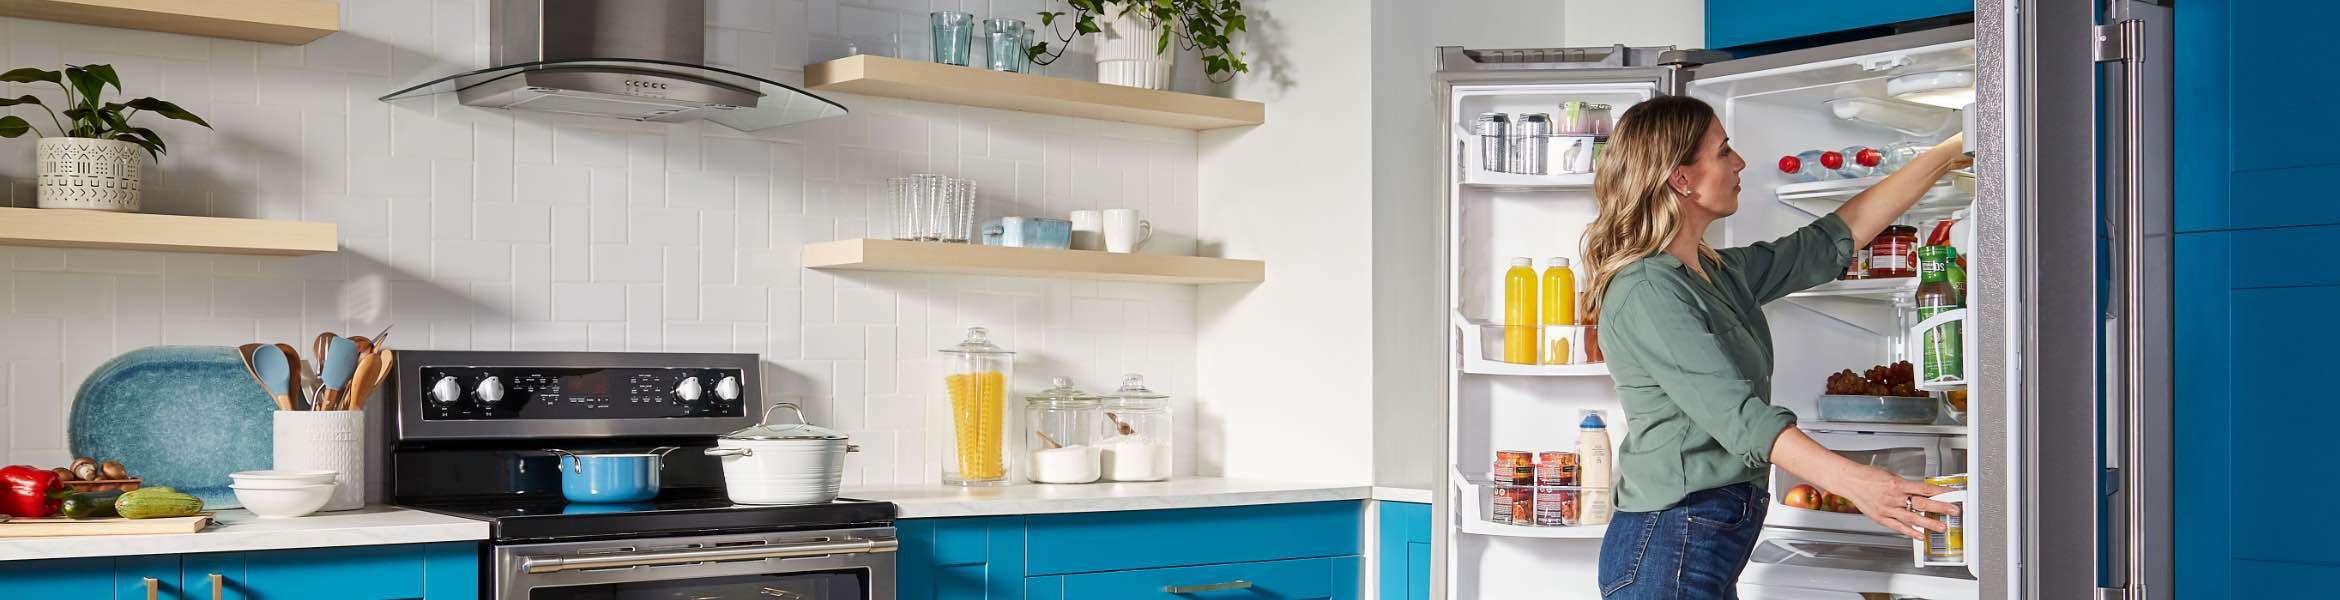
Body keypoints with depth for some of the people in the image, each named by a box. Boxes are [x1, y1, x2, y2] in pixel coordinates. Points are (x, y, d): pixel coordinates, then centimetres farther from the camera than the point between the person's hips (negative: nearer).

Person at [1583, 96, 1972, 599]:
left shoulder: (1721, 273, 14)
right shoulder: (1645, 292, -15)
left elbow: (1833, 242, 22)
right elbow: (1736, 412, -23)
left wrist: (1946, 156, 24)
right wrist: (1852, 480, -31)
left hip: (1713, 546, 9)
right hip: (1668, 548, -9)